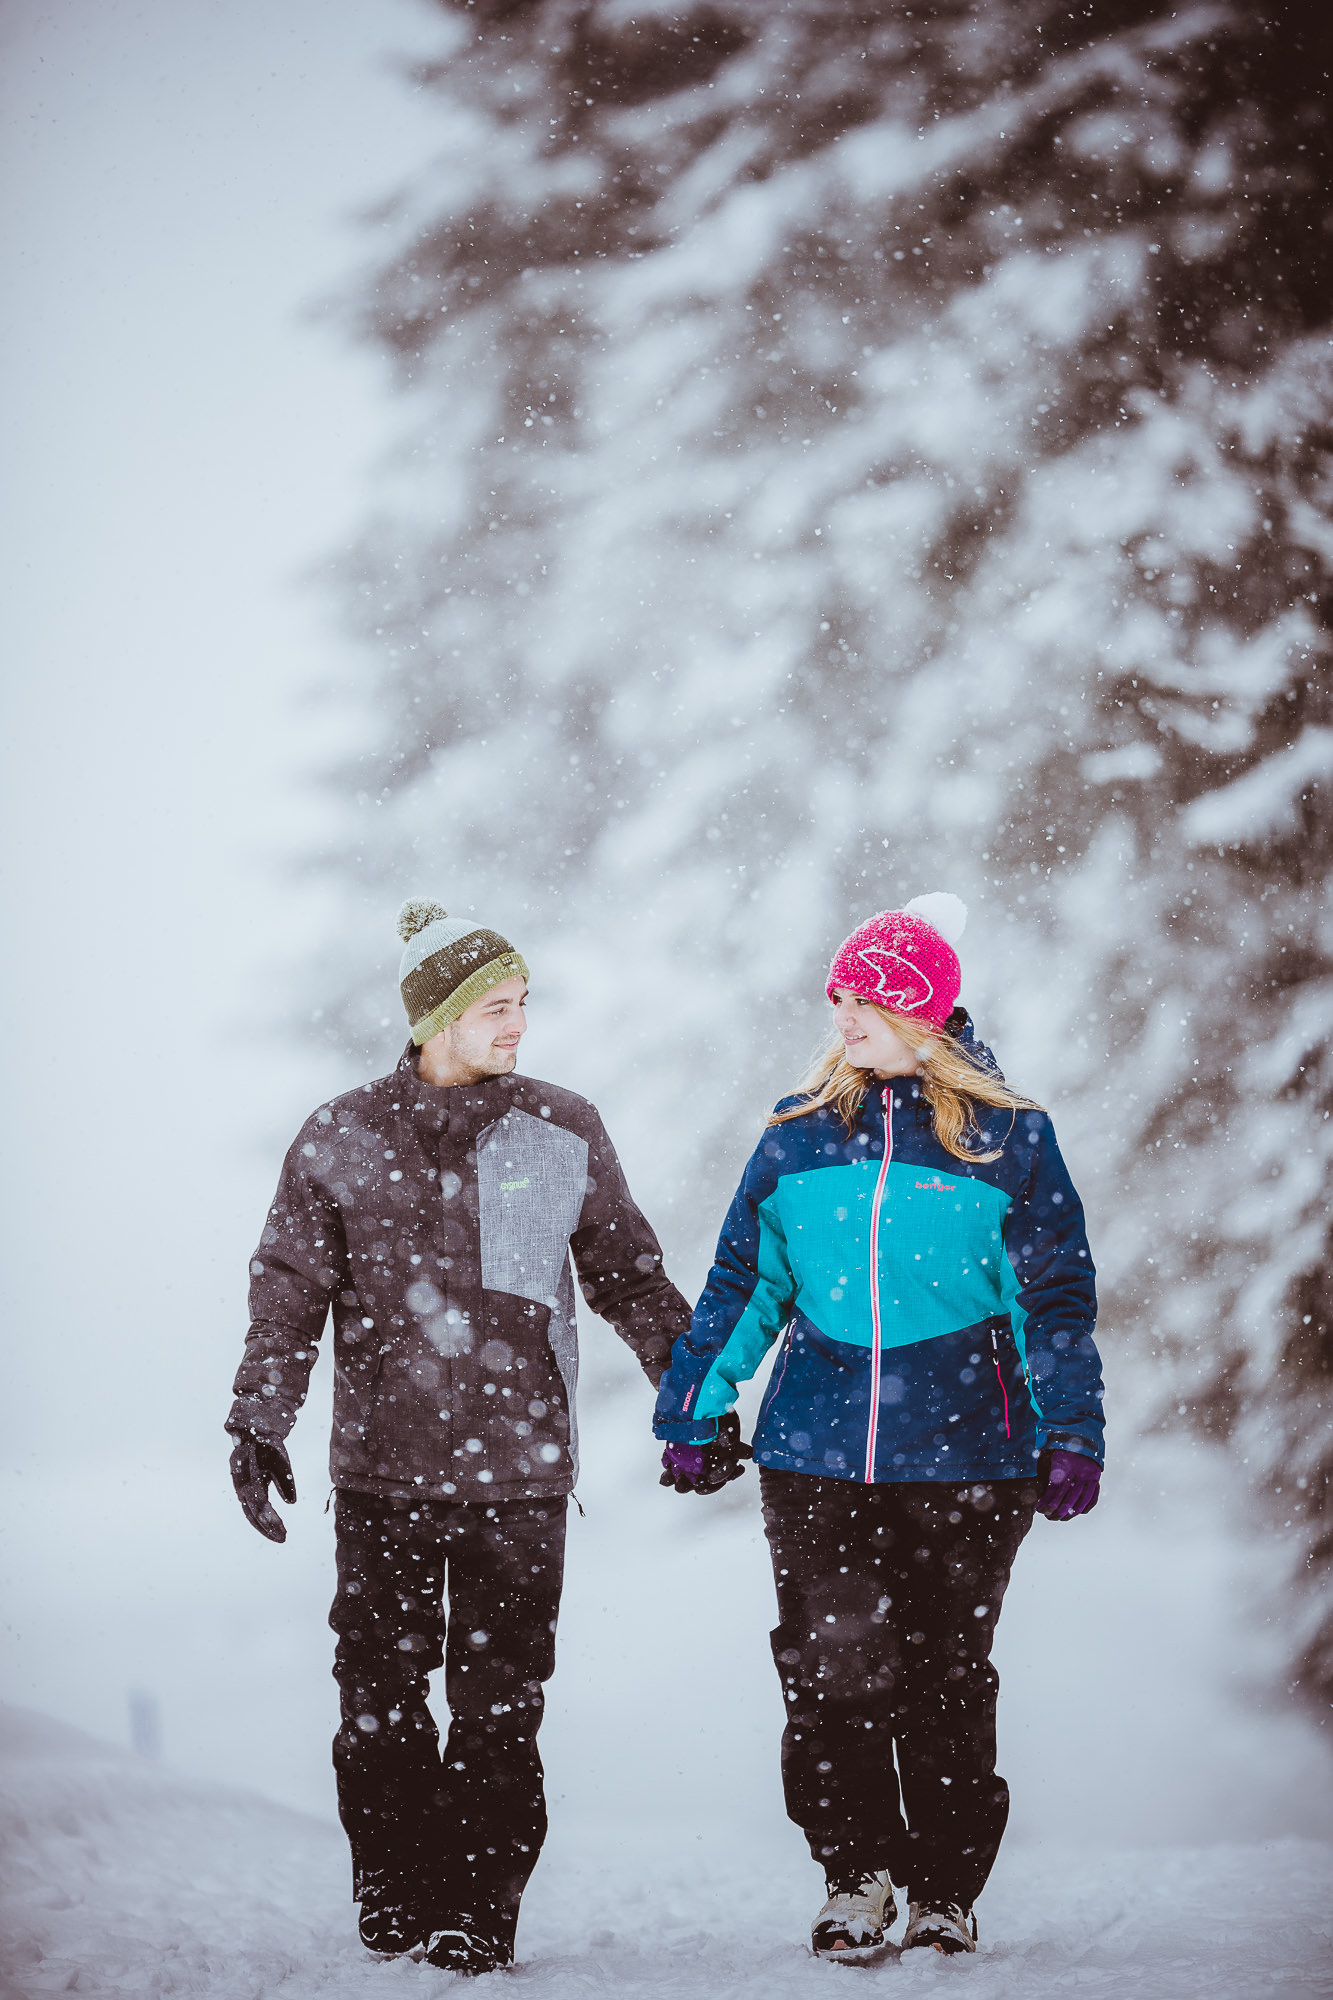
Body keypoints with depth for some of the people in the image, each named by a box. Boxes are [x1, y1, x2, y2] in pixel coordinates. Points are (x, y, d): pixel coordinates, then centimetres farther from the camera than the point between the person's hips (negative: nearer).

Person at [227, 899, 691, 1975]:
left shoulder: (563, 1133, 5)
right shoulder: (342, 1140, 4)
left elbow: (631, 1279, 14)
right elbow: (290, 1293, 8)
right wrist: (260, 1428, 1)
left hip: (520, 1471, 0)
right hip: (381, 1471, 0)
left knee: (501, 1703, -1)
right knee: (380, 1694, 3)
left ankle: (482, 1905, 6)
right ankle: (396, 1894, 15)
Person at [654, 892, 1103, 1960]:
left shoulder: (1007, 1139, 1)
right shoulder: (799, 1134, 9)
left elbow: (1056, 1297, 3)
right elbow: (743, 1282, 15)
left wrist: (1072, 1434, -4)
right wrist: (694, 1412, 13)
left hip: (965, 1456, -2)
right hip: (815, 1456, 2)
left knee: (946, 1682, 5)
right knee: (831, 1674, -3)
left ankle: (948, 1892, 18)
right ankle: (855, 1879, 13)